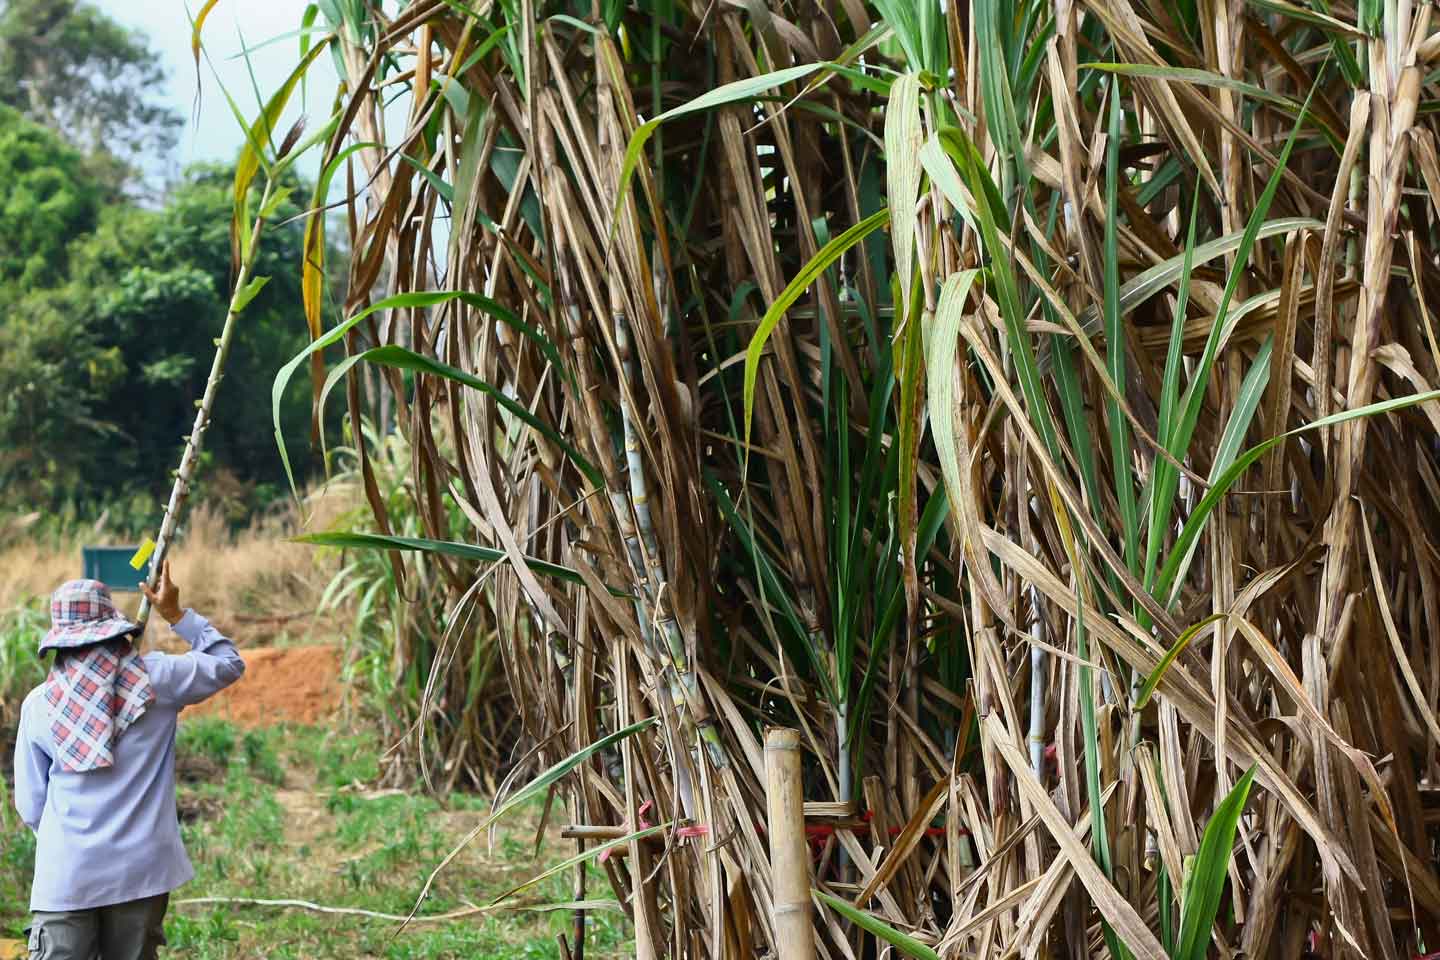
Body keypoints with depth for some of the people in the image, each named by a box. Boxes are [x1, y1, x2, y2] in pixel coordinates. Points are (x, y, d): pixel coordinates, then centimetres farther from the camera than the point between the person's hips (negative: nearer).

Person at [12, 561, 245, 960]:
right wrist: (176, 614, 18)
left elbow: (31, 806, 6)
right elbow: (229, 664, 14)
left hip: (66, 876, 0)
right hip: (141, 869, 0)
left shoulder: (38, 703, 1)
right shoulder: (154, 678, -3)